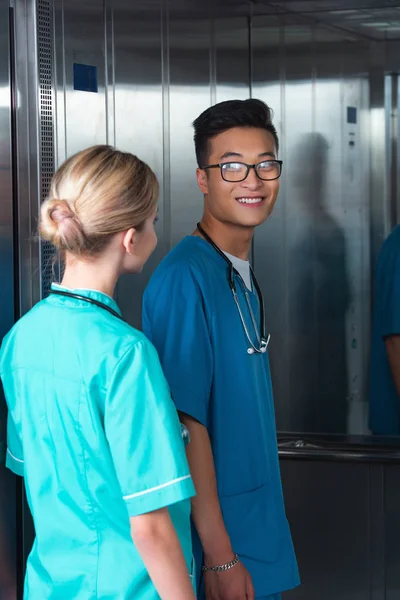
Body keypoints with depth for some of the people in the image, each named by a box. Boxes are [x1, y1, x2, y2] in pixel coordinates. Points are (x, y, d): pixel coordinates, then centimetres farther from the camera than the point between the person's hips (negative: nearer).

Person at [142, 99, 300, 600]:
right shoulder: (185, 277, -18)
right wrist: (220, 557, -22)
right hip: (215, 543, -8)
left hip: (258, 534, 8)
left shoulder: (242, 276, 10)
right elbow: (184, 423, -22)